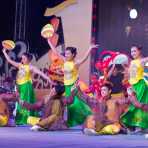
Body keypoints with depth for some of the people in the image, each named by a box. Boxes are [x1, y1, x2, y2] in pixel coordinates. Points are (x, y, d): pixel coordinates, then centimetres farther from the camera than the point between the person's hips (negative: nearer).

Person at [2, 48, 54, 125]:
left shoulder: (30, 67, -6)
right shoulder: (19, 65, 11)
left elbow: (40, 73, -13)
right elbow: (10, 60, 15)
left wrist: (48, 79, -22)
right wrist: (4, 52, 14)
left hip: (27, 86, -6)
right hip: (19, 86, 6)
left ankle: (28, 120, -4)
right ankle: (20, 120, 15)